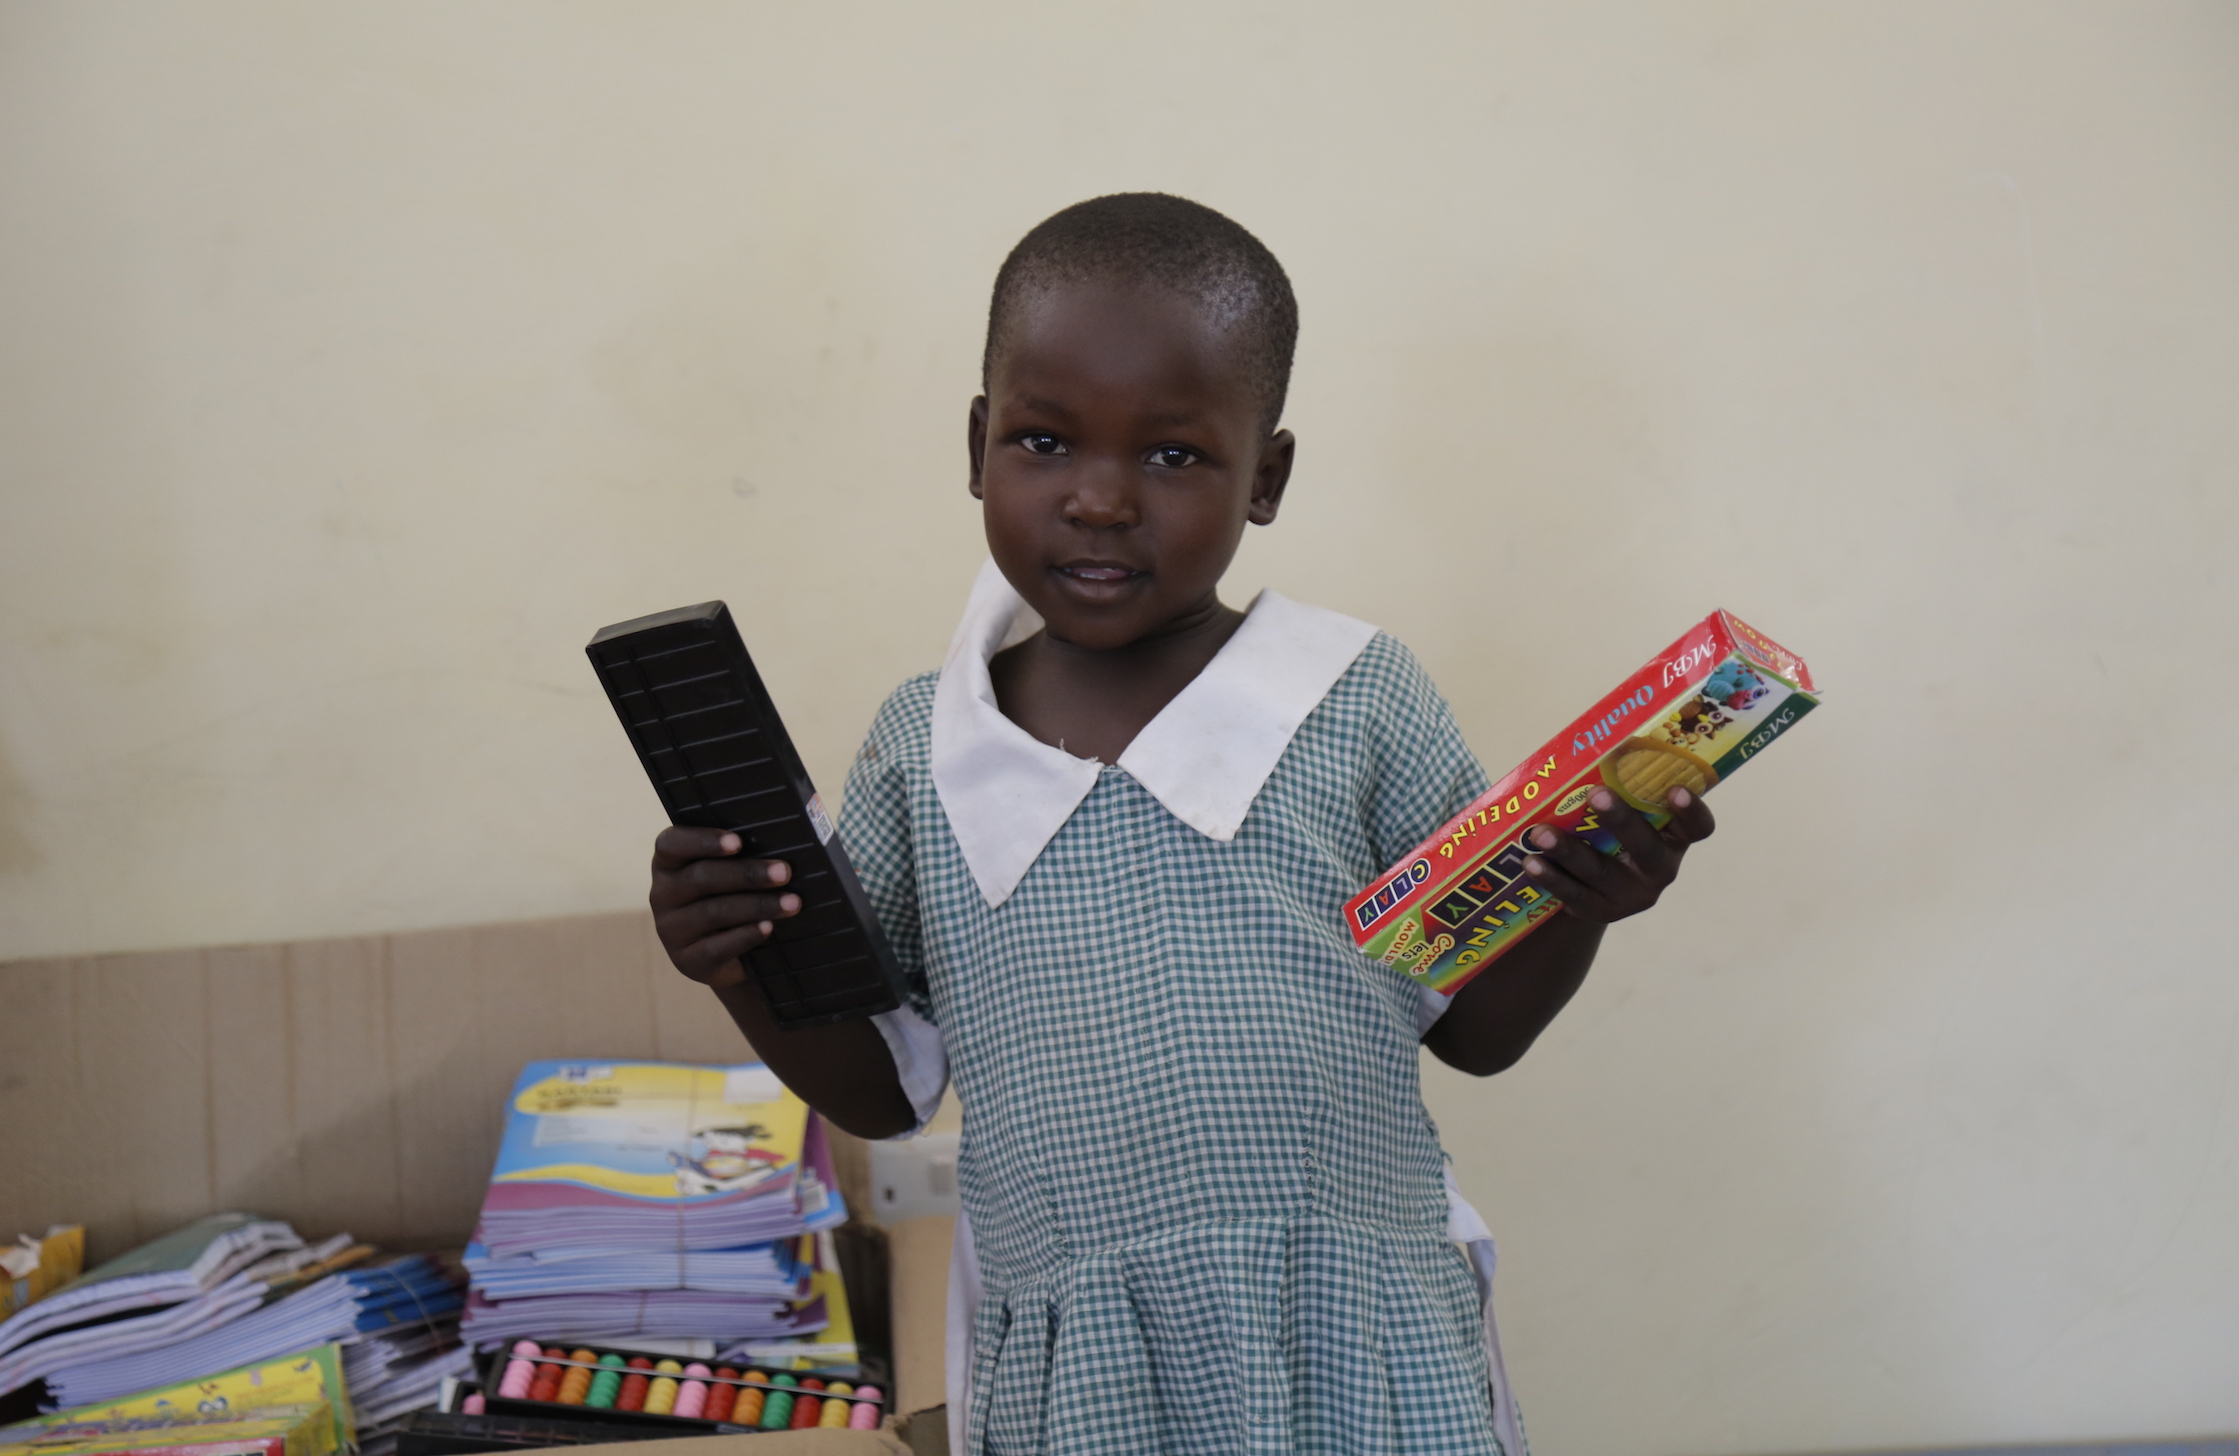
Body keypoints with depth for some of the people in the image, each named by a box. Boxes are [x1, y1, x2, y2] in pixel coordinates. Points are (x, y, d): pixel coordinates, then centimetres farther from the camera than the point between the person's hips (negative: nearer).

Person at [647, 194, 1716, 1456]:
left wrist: (1575, 904, -15)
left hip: (1360, 1354, -1)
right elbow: (885, 1090, 9)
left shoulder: (1360, 698, -3)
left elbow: (1473, 1027, 4)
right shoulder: (923, 746, 1)